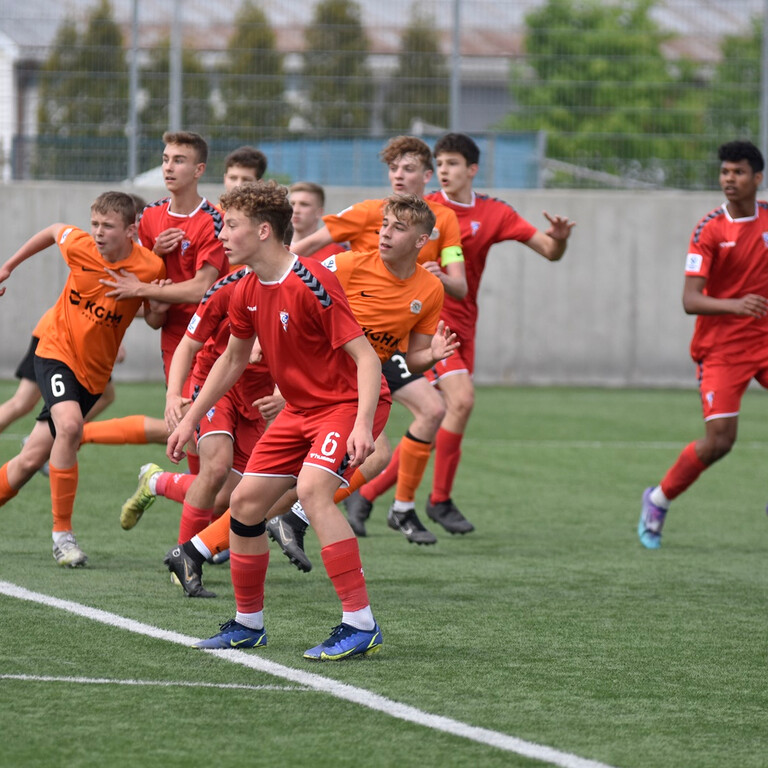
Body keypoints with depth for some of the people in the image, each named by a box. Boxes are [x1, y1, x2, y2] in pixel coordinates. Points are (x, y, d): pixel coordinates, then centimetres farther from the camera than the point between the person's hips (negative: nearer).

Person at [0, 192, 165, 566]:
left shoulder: (150, 268, -16)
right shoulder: (80, 246, -12)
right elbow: (54, 231, 11)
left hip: (94, 370, 1)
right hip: (56, 351, -1)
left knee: (32, 459, 2)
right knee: (69, 424, -28)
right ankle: (62, 533, -19)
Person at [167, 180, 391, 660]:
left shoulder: (312, 283, -24)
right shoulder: (247, 293, 2)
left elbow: (366, 357, -25)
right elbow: (233, 359, 19)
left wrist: (363, 425, -37)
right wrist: (191, 419, 18)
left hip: (351, 402, -9)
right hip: (302, 407, 9)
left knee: (312, 488, -30)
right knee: (246, 500, 5)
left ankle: (361, 626, -28)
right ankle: (249, 624, 23)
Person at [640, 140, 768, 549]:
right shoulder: (709, 230, -12)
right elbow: (690, 300, -20)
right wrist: (734, 306, -35)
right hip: (721, 346, -4)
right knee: (718, 440, -12)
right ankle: (658, 502, 11)